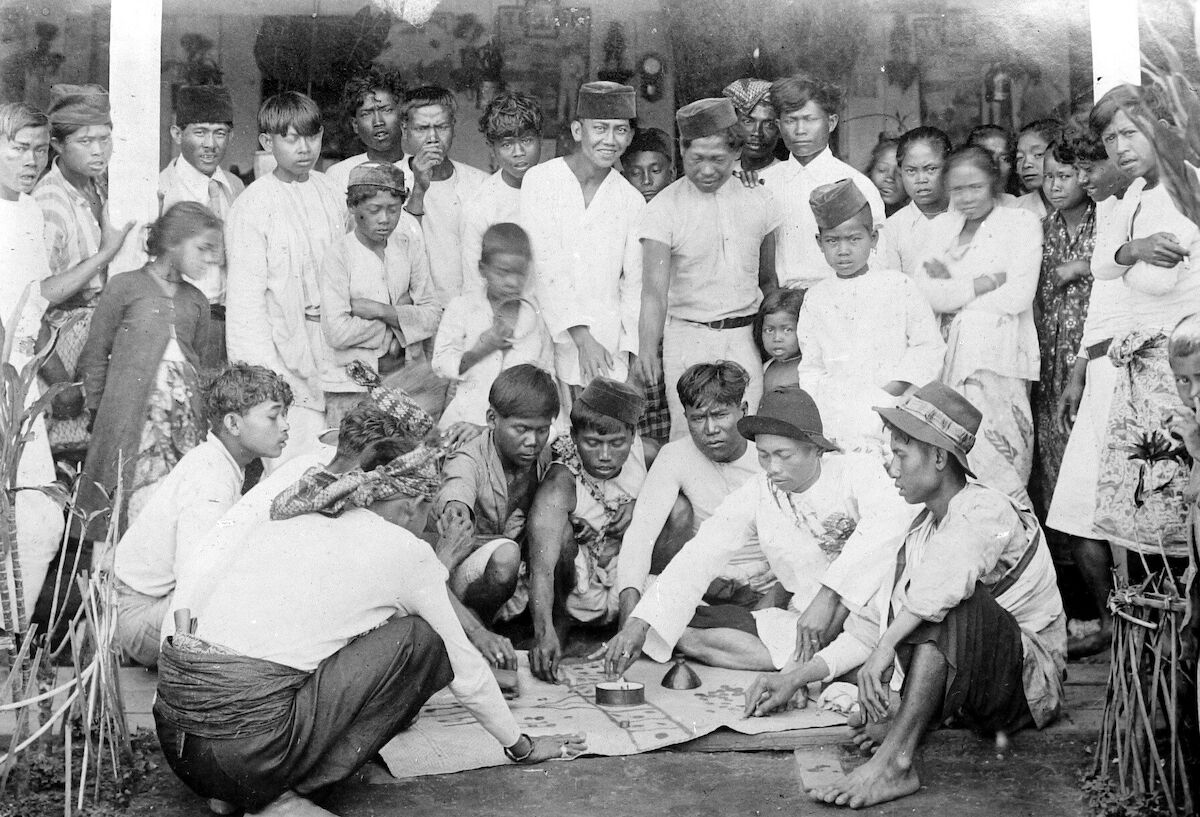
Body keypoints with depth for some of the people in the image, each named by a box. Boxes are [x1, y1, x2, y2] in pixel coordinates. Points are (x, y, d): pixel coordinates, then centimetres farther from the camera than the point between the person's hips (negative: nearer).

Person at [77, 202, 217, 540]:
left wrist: (195, 411, 11)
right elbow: (94, 357, 6)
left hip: (186, 423, 4)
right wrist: (100, 410, 4)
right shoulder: (125, 287, 3)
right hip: (128, 422, -4)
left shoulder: (197, 301, 17)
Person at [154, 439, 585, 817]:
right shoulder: (406, 550, 3)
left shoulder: (288, 522, 20)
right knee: (419, 640, 4)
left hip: (171, 732, 7)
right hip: (247, 744, -7)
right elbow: (464, 667, 11)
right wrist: (521, 746, 27)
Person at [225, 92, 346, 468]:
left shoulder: (329, 191, 9)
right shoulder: (252, 206, -8)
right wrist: (267, 374, -16)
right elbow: (246, 299, -10)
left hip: (330, 353, 5)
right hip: (283, 352, -5)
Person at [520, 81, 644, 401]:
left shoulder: (631, 200, 8)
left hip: (608, 347, 3)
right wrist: (581, 337, -18)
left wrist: (632, 357, 0)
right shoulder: (541, 180, -1)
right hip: (550, 338, -2)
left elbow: (635, 284, 10)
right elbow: (545, 267, -10)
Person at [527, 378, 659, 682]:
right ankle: (560, 623, -8)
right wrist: (544, 632, -56)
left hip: (629, 590, 5)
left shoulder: (644, 453, -14)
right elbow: (541, 568, -40)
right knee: (562, 529, -33)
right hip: (578, 598, -5)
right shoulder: (559, 487, -29)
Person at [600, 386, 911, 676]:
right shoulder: (755, 495, -2)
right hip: (801, 623, 4)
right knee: (685, 631, -14)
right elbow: (698, 558, -8)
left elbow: (890, 518, -33)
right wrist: (638, 625, -20)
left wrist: (828, 596, -40)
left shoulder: (856, 471, -11)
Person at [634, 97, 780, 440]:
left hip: (746, 338, 3)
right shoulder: (663, 209, -6)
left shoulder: (758, 200, 6)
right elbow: (654, 290, -15)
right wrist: (647, 350, -29)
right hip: (689, 336, -2)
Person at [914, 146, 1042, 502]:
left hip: (999, 360, -4)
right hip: (950, 358, 4)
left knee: (996, 469, -9)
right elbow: (924, 293, 4)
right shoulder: (942, 226, 19)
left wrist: (952, 290, 0)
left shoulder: (1021, 222, 6)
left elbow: (1019, 296, -8)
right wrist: (982, 284, -5)